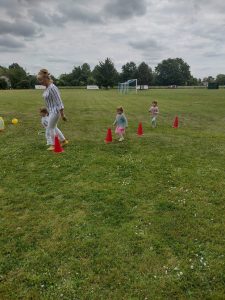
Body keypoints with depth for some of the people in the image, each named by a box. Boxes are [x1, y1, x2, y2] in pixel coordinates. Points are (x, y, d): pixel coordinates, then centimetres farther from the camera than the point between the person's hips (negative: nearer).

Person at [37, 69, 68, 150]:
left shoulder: (52, 88, -23)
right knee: (53, 127, 20)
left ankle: (52, 145, 20)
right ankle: (64, 140, 33)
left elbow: (59, 101, -23)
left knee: (50, 128, 3)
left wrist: (62, 114, -21)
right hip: (51, 111, 10)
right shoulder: (47, 88, 5)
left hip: (55, 111, -10)